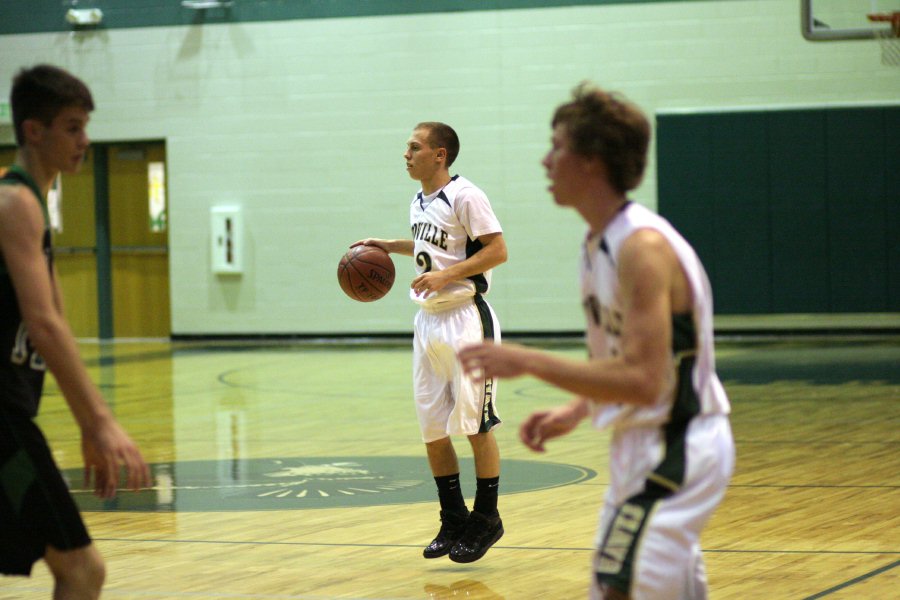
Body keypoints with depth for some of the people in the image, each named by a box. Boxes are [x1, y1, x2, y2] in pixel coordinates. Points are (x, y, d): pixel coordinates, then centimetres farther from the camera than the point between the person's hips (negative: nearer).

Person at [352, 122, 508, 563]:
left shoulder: (464, 196, -12)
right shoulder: (419, 203, 13)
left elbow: (496, 250, -16)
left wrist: (446, 275, -22)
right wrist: (388, 246, 20)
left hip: (466, 319, -8)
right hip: (428, 320, 8)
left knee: (475, 425, -3)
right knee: (432, 429, 9)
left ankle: (486, 519, 8)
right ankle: (454, 521, 19)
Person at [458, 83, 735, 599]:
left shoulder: (642, 247, -21)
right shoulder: (601, 243, 9)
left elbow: (642, 381, -28)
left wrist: (527, 362, -27)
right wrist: (576, 412, 7)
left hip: (675, 452, -10)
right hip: (647, 446, 10)